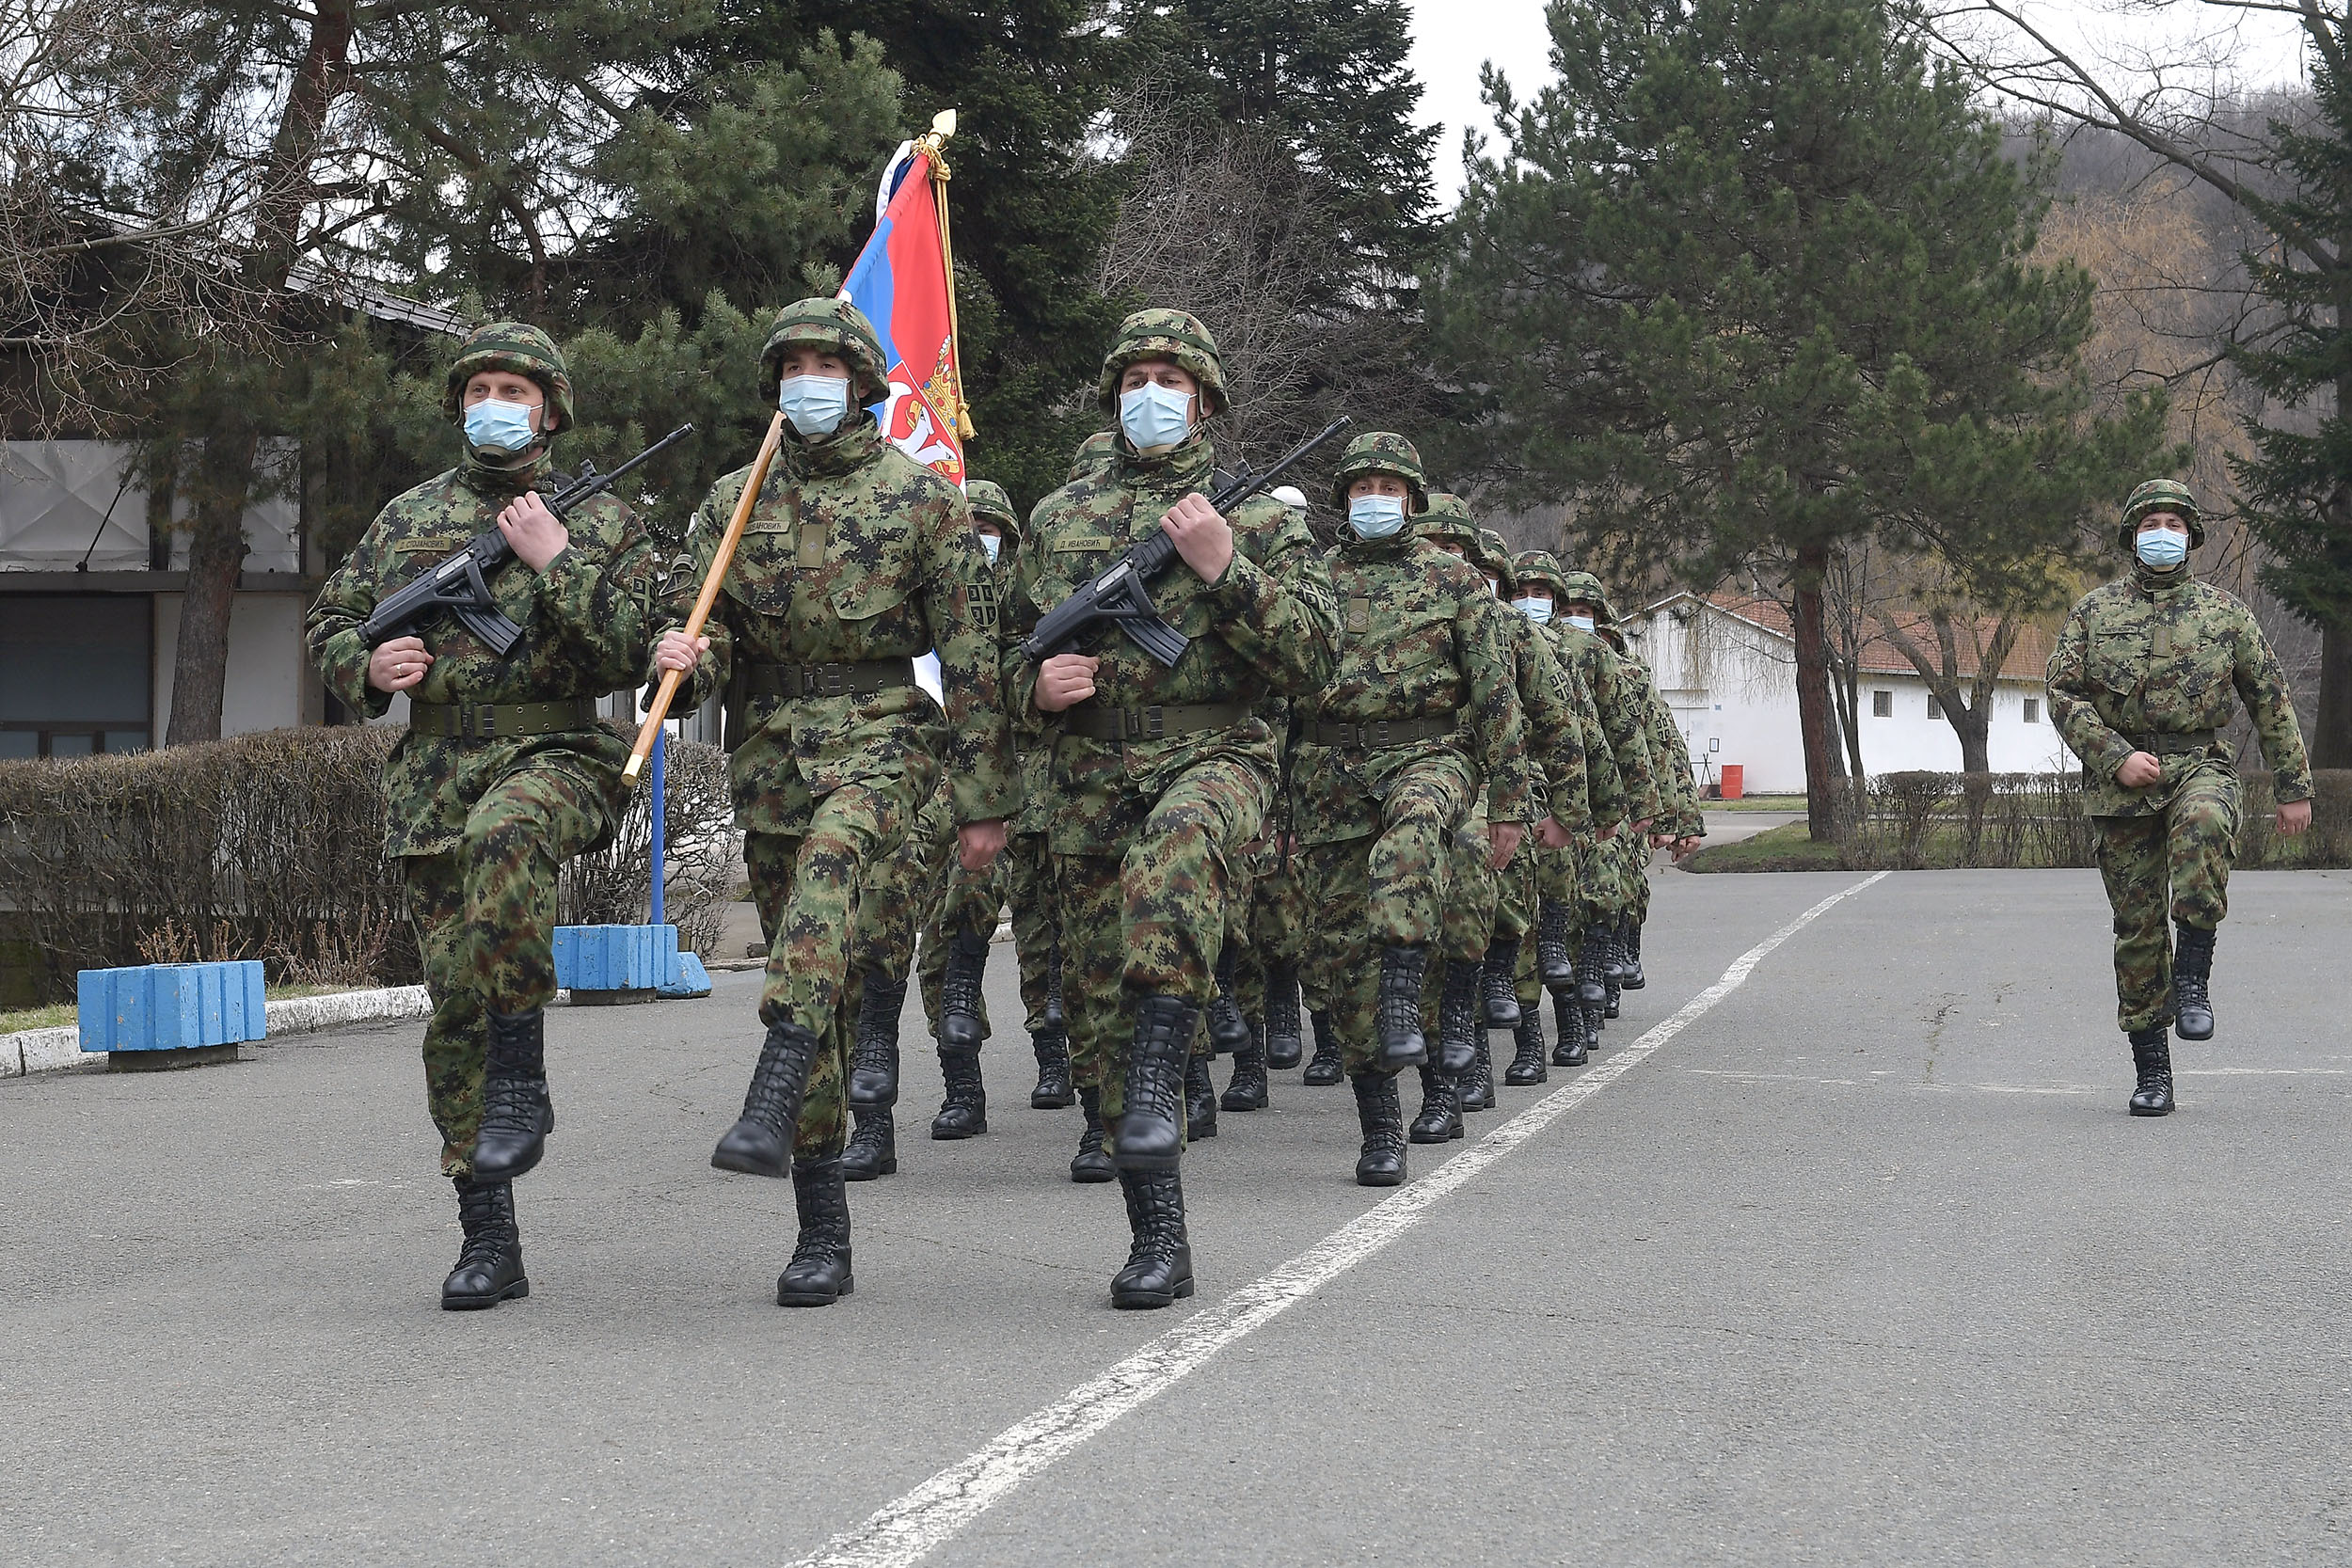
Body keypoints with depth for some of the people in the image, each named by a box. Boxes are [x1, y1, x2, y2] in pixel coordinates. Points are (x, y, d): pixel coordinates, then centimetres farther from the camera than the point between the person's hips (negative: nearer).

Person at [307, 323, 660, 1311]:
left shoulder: (601, 519, 6)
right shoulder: (407, 518, 15)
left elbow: (638, 651, -5)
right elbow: (329, 625, 22)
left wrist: (555, 560, -11)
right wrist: (369, 667, 0)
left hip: (556, 757, -4)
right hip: (431, 778, 4)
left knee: (506, 832, -40)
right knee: (454, 1010, 0)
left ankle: (521, 1080, -28)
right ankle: (489, 1243, 7)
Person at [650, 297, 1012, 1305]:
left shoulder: (922, 495, 1)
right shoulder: (733, 500, 11)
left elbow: (970, 651, 0)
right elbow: (700, 622, 12)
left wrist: (983, 799, -4)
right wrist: (684, 654, -14)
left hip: (881, 730, -4)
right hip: (769, 740, 4)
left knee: (829, 861, -36)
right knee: (806, 967, 3)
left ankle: (770, 1109, -46)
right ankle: (822, 1238, 7)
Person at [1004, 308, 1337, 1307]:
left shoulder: (1256, 514, 6)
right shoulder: (1055, 519, 16)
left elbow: (1310, 661, -4)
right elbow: (1011, 657, 22)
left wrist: (1224, 570, -15)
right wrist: (1040, 687, -1)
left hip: (1213, 758, -4)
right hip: (1088, 783, 4)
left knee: (1174, 849, -41)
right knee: (1100, 1012, 1)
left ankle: (1157, 1085, -38)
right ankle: (1157, 1241, 11)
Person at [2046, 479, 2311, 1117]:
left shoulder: (2224, 611, 10)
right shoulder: (2094, 611, 9)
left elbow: (2270, 699, 13)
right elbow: (2064, 695, 2)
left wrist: (2293, 787, 10)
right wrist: (2116, 757, -12)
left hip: (2201, 765, -1)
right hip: (2121, 781, 1)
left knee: (2203, 824, -38)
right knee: (2137, 927, 0)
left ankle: (2192, 979, -28)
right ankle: (2151, 1071, 9)